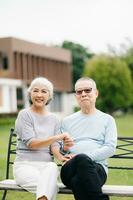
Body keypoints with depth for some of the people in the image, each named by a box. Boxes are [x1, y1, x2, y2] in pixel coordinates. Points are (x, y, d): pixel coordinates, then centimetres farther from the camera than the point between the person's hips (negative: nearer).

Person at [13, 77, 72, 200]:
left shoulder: (53, 119, 16)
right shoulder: (24, 115, 2)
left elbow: (54, 145, 7)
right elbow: (31, 143, -9)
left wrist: (59, 156, -19)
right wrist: (56, 137, -22)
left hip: (47, 164, 3)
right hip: (25, 164, -3)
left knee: (52, 168, -36)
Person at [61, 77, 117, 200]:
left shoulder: (107, 120, 18)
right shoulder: (67, 121, 25)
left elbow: (110, 148, 4)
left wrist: (84, 157, -10)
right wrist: (64, 147, -5)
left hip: (97, 168, -1)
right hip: (70, 169, 1)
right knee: (81, 159, -39)